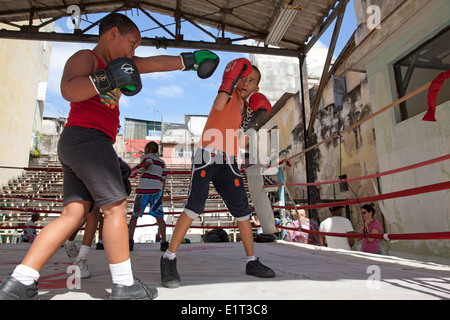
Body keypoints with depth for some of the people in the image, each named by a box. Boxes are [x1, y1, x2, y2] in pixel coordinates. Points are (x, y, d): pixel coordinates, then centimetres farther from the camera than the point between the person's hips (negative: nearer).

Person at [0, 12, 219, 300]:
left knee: (74, 214, 3)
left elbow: (156, 63, 25)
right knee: (115, 208, -9)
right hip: (87, 137, -9)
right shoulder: (84, 58, 1)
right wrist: (108, 79, -23)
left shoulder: (115, 63, 25)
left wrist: (189, 60, 26)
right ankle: (125, 286, -3)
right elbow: (69, 90, -18)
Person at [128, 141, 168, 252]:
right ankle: (164, 242, -8)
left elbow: (148, 162, -16)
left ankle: (130, 240, 5)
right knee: (159, 216, 1)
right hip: (157, 190, 3)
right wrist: (161, 194, 21)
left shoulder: (145, 156, 9)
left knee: (135, 215, 11)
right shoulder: (162, 162, 22)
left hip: (143, 189, -2)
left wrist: (137, 167, -2)